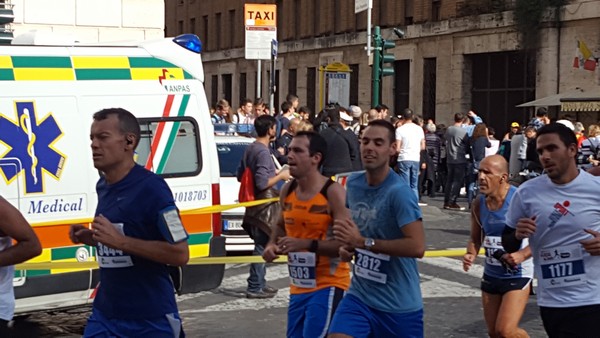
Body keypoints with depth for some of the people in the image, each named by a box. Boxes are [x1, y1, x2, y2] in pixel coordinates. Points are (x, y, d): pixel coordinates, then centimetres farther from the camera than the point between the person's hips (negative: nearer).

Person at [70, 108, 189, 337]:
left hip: (150, 320, -7)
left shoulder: (151, 187, -16)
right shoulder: (102, 186, 7)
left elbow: (180, 254, -19)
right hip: (104, 314, 7)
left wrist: (121, 241, -23)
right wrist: (91, 238, 3)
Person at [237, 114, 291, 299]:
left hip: (255, 205, 10)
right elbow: (262, 183, -25)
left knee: (262, 246, 17)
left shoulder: (250, 149, 10)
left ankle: (260, 283, 25)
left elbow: (240, 175, 18)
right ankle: (255, 287, 0)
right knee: (262, 247, -4)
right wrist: (281, 176, -11)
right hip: (264, 207, -10)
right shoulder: (263, 152, -20)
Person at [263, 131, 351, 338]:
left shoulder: (333, 192, -17)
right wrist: (272, 244, 2)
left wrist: (306, 244, -29)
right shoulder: (287, 191, 4)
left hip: (328, 286, -7)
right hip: (298, 287, 7)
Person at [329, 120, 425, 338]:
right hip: (359, 296, 5)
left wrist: (363, 242, -26)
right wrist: (347, 246, 0)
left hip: (399, 304, -5)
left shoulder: (399, 192, -20)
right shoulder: (353, 183, 2)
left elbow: (417, 247, -28)